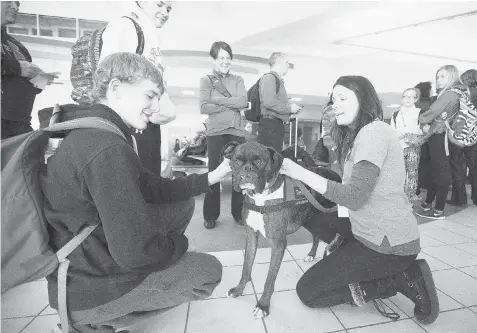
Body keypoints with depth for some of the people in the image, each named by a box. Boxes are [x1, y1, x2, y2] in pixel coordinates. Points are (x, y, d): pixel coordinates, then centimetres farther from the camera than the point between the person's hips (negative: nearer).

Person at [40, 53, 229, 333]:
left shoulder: (94, 131, 4)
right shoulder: (108, 149, -30)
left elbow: (153, 188, 6)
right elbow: (135, 252, -32)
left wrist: (210, 178, 2)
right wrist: (178, 244, -10)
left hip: (84, 260, 9)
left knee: (183, 204, 12)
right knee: (209, 270, 3)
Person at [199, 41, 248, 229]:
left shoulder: (238, 80, 14)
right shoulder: (206, 80, 7)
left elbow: (243, 102, -4)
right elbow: (204, 108, -7)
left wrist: (217, 99, -9)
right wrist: (231, 105, -7)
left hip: (237, 131, 2)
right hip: (215, 132, -2)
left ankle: (238, 213, 18)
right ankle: (210, 215, 13)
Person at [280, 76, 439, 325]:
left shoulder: (373, 131, -17)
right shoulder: (357, 135, 14)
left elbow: (354, 197, -25)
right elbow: (353, 191, 9)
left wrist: (300, 173, -23)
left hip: (388, 244, -10)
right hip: (375, 233, 10)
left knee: (306, 291, -3)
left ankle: (402, 280, -1)